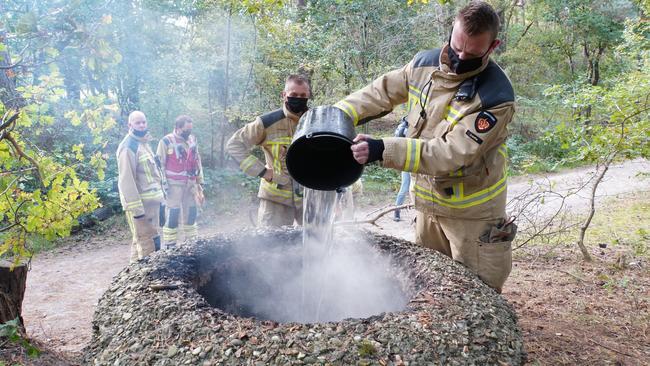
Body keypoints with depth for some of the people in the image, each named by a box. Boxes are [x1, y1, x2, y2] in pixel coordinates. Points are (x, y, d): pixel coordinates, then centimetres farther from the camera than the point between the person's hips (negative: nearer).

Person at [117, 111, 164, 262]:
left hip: (151, 200, 9)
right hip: (140, 203, -9)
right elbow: (126, 179, -20)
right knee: (148, 243, -7)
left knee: (140, 240, 17)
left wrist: (159, 194, 20)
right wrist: (136, 208, -23)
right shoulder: (128, 147, -15)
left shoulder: (144, 143, 15)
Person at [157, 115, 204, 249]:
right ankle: (170, 246, 5)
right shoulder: (166, 141, -8)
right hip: (174, 185, -6)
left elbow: (197, 162, 16)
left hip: (191, 184, 6)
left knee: (191, 213, 12)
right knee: (172, 215, -3)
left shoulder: (192, 140, 9)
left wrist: (199, 183, 14)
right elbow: (160, 165, -7)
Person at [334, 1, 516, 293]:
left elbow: (453, 153, -29)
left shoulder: (496, 96, -22)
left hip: (472, 214, -5)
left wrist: (383, 151, -36)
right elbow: (381, 91, 8)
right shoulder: (424, 64, -2)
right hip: (428, 205, 6)